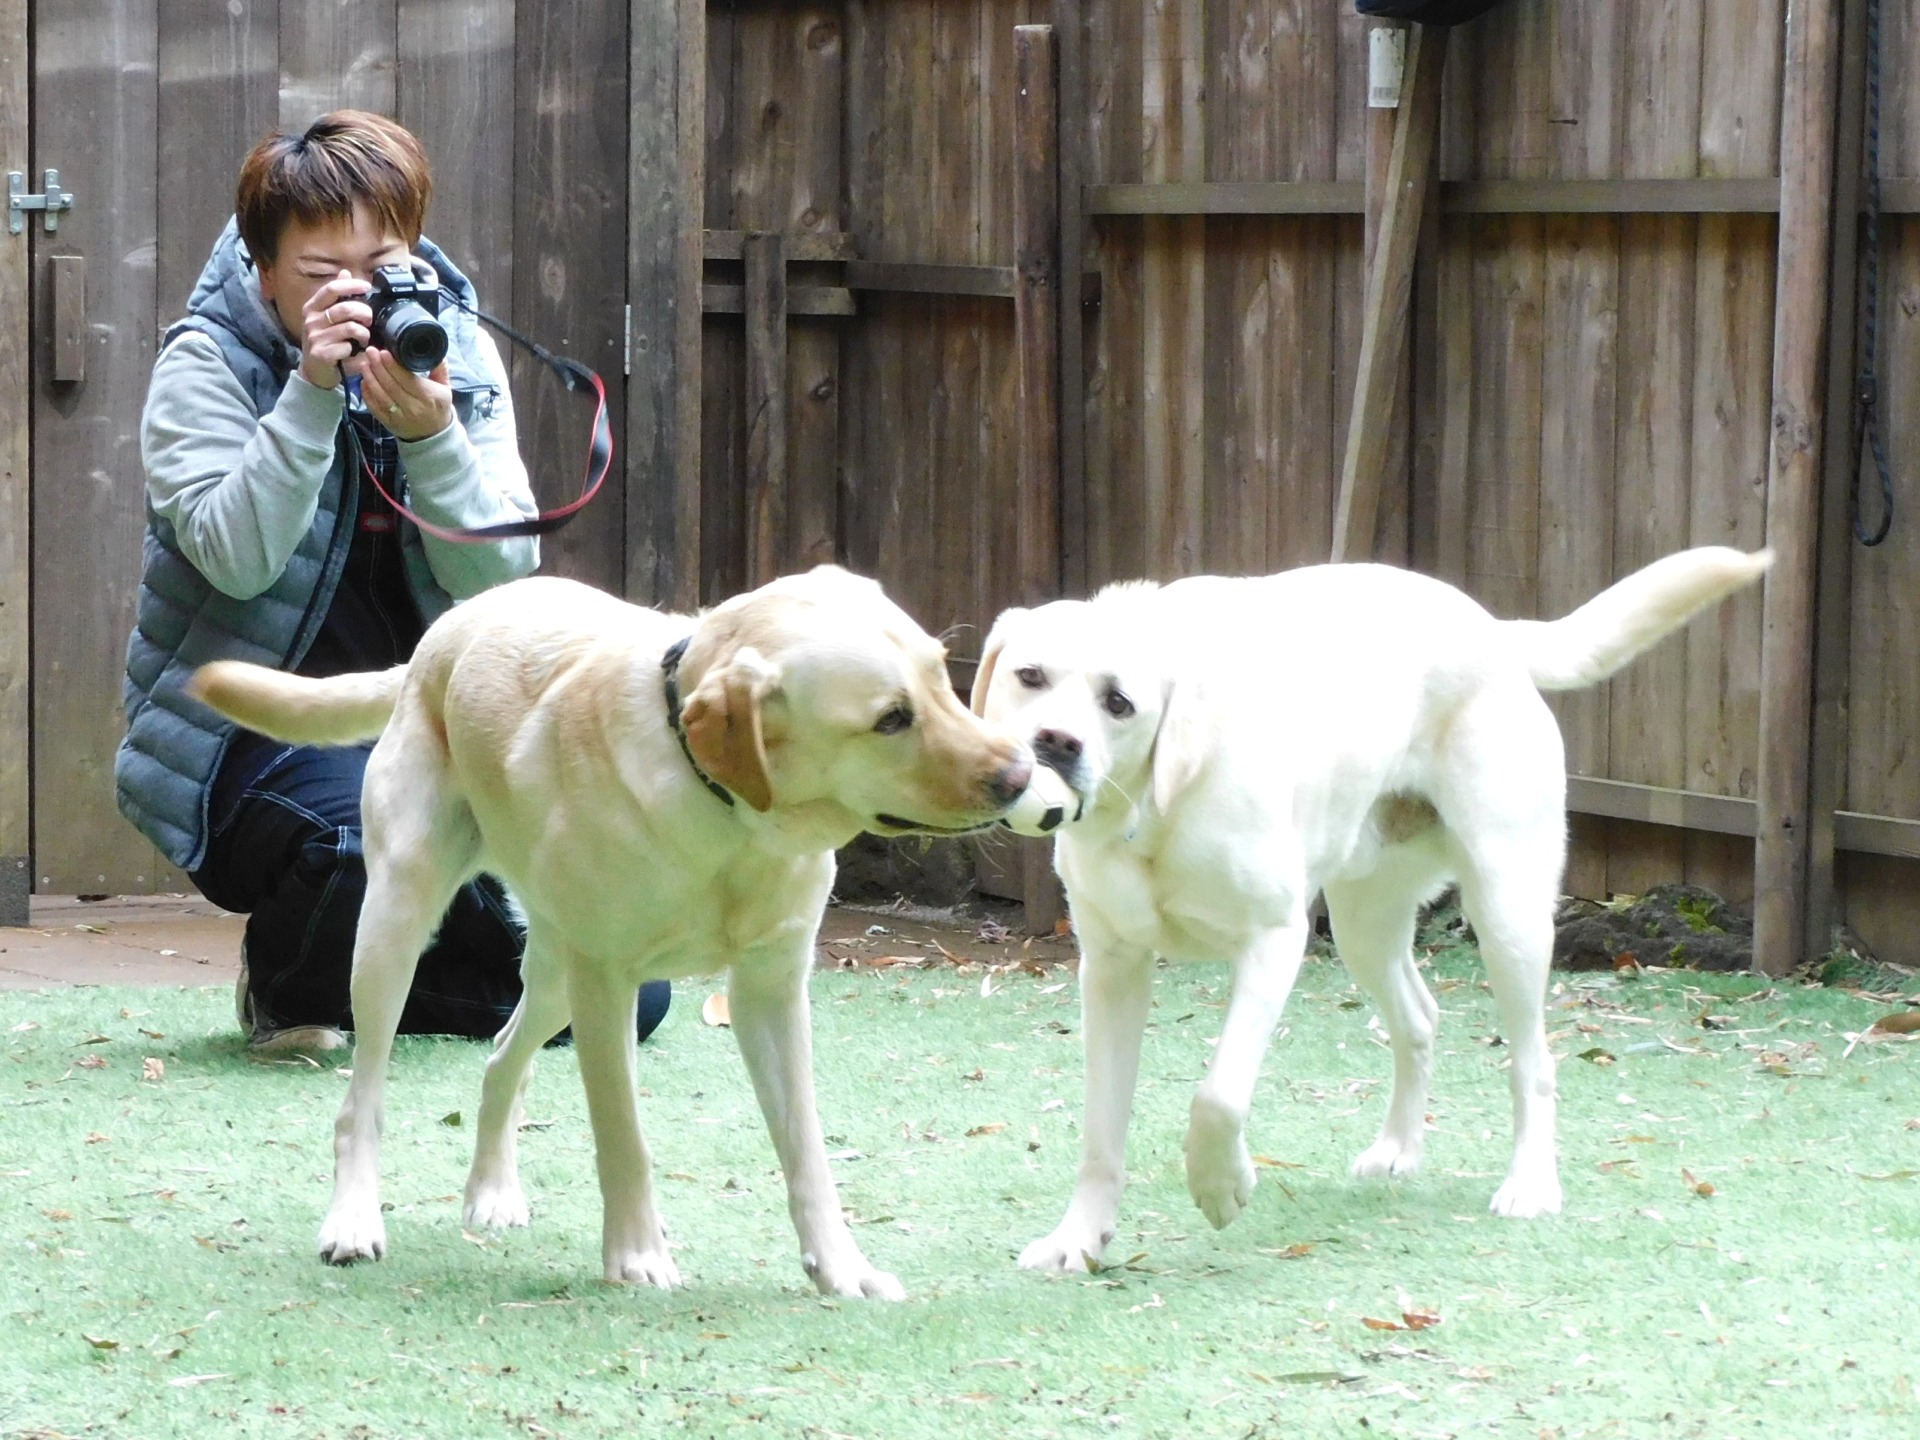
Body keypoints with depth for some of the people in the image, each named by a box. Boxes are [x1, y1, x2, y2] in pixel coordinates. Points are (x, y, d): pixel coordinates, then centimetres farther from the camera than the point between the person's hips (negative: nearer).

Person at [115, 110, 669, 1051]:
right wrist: (311, 393, -31)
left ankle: (363, 978, 21)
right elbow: (237, 558, -25)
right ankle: (286, 986, -4)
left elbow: (503, 577, -9)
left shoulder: (458, 354, 1)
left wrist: (432, 436, -25)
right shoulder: (207, 365, -9)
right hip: (253, 726, -5)